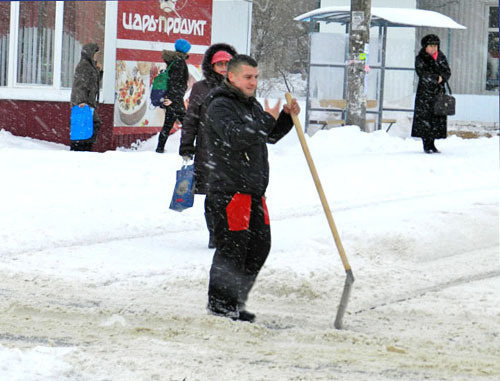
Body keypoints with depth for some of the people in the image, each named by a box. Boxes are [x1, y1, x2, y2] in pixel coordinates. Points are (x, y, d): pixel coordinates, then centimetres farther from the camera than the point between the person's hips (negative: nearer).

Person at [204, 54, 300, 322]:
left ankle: (236, 301, 21)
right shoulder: (220, 106, -10)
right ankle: (220, 303, 3)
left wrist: (287, 117, 13)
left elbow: (270, 137, 28)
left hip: (253, 189, 9)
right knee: (232, 247, -7)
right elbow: (236, 137, -25)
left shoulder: (252, 104, 19)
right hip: (229, 188, -9)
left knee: (260, 245, 11)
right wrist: (267, 120, -24)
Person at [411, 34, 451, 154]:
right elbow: (422, 73, -13)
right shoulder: (420, 58, -1)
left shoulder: (441, 57, 12)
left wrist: (441, 77, -14)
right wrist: (436, 78, -16)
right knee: (425, 118, -6)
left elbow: (447, 72, 7)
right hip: (425, 92, -4)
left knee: (437, 119, 3)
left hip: (439, 92, 4)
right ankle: (426, 145, -1)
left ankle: (431, 144, 12)